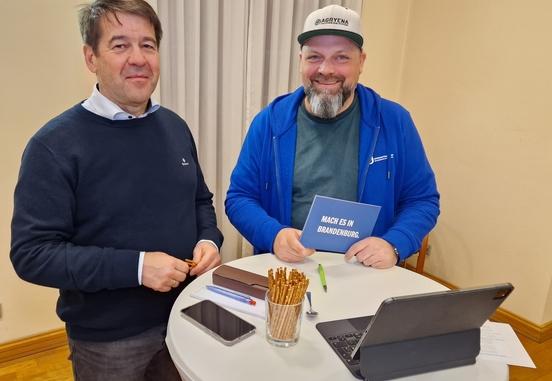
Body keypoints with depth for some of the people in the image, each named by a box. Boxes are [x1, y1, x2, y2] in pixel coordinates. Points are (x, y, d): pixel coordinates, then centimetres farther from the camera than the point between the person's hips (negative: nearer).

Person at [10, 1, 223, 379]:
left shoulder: (175, 127, 0)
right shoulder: (55, 144, -18)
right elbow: (32, 253, -19)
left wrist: (208, 240, -10)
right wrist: (135, 266, -27)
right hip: (106, 339, -4)